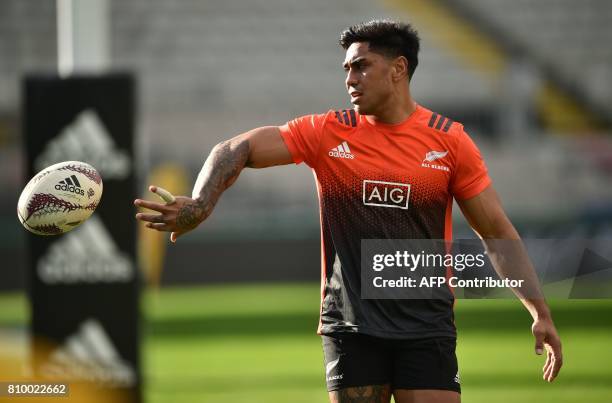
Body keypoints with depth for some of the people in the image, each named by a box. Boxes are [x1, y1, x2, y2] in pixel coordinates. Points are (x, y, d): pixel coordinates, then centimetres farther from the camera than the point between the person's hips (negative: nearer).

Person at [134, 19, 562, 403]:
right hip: (351, 327, 1)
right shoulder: (327, 133, 2)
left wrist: (540, 313, 2)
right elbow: (235, 151, -2)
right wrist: (200, 204, -21)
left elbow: (497, 231, 5)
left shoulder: (449, 140, 1)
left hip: (427, 329, -1)